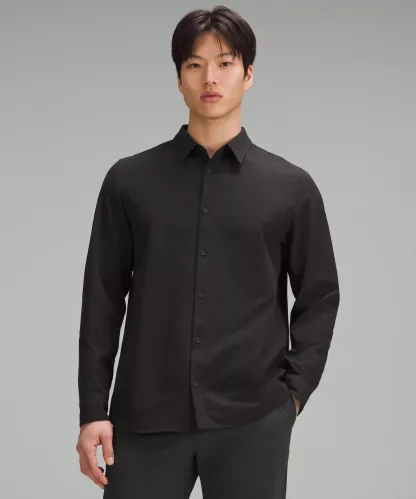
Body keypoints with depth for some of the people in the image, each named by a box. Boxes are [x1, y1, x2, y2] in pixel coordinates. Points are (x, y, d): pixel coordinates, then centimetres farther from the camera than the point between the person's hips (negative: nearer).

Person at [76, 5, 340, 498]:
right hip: (146, 419, 0)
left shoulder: (292, 188, 6)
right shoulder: (129, 180, 6)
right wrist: (93, 409, 1)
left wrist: (294, 390, -1)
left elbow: (319, 297, 10)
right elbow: (103, 300, 6)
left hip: (252, 420, 0)